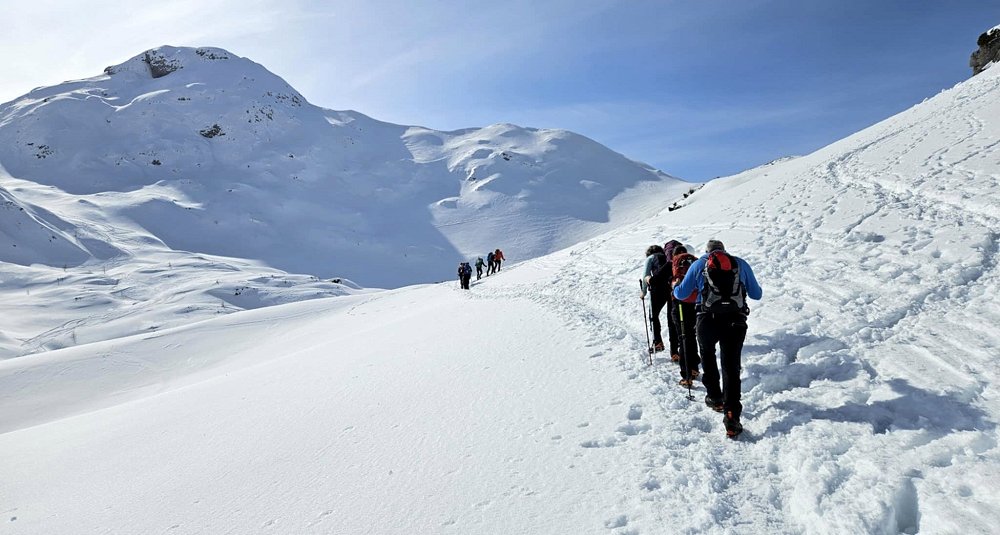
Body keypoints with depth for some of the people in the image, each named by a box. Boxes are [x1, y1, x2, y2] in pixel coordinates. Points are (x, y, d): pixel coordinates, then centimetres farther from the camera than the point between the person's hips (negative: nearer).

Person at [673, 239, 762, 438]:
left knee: (707, 355, 27)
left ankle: (715, 397, 32)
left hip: (708, 320, 0)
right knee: (731, 368, 3)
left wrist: (675, 288, 41)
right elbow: (757, 295, 23)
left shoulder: (698, 264, 13)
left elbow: (681, 294, 17)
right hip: (735, 321, 1)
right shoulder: (741, 264, 17)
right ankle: (731, 416, -8)